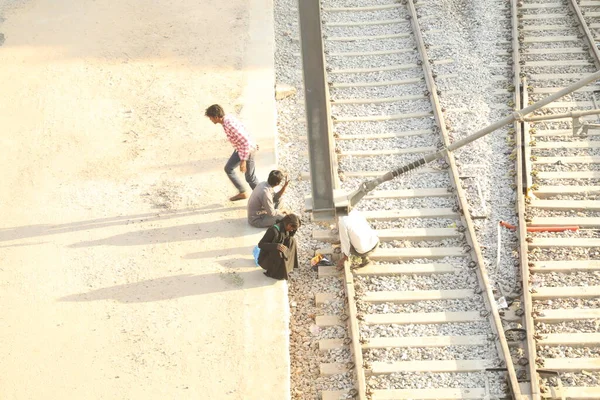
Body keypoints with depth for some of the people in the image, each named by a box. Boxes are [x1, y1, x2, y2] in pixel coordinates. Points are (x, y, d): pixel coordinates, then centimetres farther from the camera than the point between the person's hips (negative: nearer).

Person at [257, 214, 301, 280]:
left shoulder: (284, 228, -4)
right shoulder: (273, 230, -30)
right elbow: (260, 244, -29)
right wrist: (276, 246, -41)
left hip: (274, 256, 8)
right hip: (264, 260, -8)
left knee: (292, 240, -2)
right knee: (279, 253, -37)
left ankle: (287, 267, 7)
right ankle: (270, 272, -8)